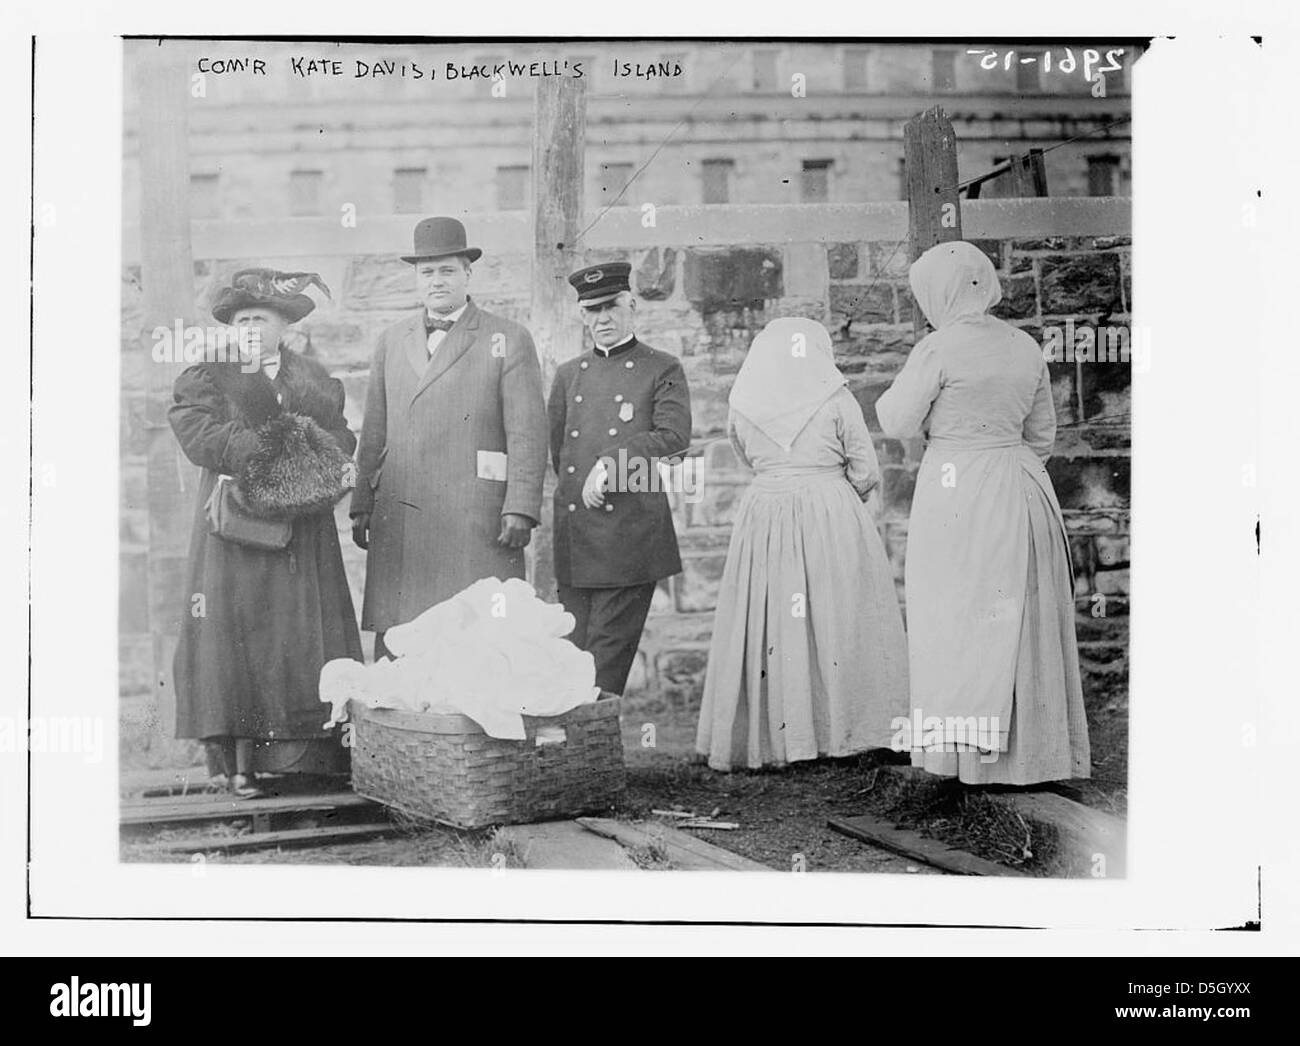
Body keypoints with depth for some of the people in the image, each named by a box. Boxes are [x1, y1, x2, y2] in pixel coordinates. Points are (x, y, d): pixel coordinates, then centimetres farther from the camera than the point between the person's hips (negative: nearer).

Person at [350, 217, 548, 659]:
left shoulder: (508, 340, 6)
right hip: (399, 518, 4)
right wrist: (362, 505, 12)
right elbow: (374, 433, 19)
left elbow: (527, 432, -1)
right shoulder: (390, 342, 19)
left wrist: (520, 510, -10)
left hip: (476, 519, -4)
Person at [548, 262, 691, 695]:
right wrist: (581, 489, 14)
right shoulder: (568, 374, 17)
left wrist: (608, 465, -14)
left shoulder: (663, 370, 3)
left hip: (632, 538, -4)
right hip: (573, 540, 5)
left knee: (610, 651, -5)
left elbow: (674, 437, -11)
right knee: (573, 654, 6)